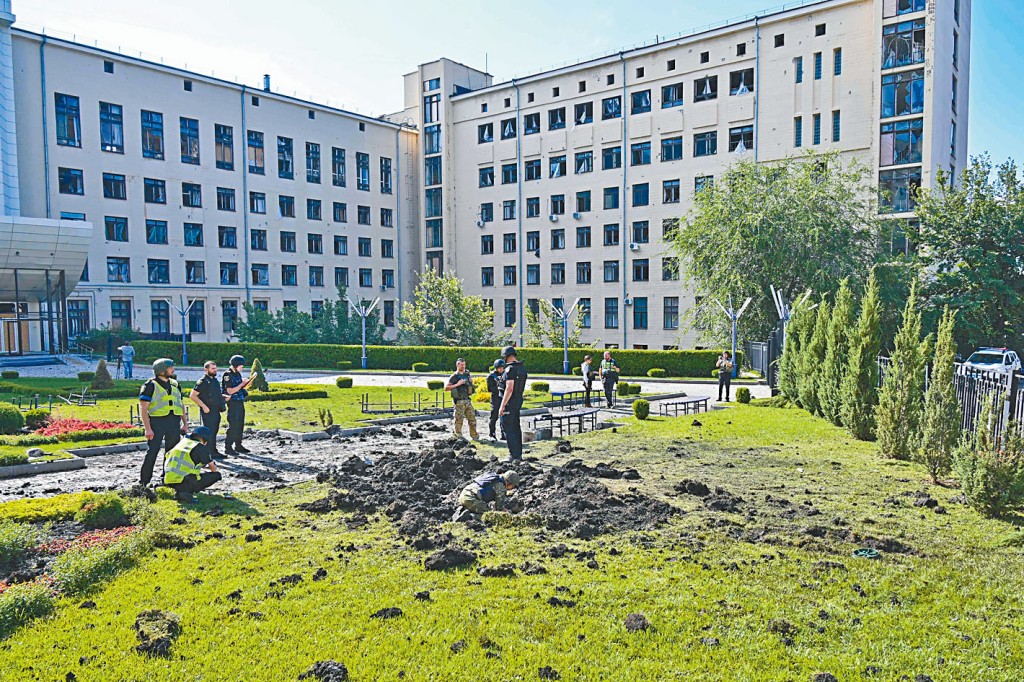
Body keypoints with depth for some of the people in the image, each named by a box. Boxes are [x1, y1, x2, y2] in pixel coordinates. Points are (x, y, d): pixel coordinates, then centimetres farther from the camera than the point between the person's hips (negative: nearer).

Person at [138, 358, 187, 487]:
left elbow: (181, 405, 20)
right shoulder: (150, 386, -5)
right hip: (157, 422, -6)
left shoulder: (175, 384, 15)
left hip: (174, 422, 6)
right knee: (152, 452, -6)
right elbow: (143, 408, -9)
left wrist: (185, 423, 14)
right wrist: (147, 428, -16)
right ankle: (143, 482, 2)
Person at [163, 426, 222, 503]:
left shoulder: (182, 442, 17)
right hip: (183, 482, -7)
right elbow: (213, 468, 8)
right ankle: (188, 492, -10)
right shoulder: (201, 447, -1)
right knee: (217, 475, 3)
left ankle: (179, 491, 9)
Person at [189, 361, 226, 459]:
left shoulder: (215, 380, 14)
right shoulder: (203, 382, -12)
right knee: (209, 432, -5)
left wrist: (224, 397, 10)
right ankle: (209, 453, -1)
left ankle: (214, 452, 23)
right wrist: (204, 406, -19)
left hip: (216, 411, 8)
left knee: (214, 432, 15)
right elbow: (192, 396, -16)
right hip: (208, 412, -8)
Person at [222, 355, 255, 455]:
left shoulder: (238, 374, 13)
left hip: (240, 403, 8)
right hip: (233, 403, -8)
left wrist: (250, 380, 6)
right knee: (233, 426, -8)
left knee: (240, 425, 12)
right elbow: (230, 391, -19)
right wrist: (242, 384, -16)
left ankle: (238, 446, 22)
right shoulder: (228, 375, -13)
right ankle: (228, 448, -2)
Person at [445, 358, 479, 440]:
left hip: (468, 400, 6)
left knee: (472, 418, 6)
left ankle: (474, 436, 15)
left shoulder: (467, 374, 13)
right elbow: (446, 388, -11)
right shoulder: (454, 377, -5)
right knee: (459, 420, -1)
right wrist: (457, 384, -18)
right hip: (459, 401, -6)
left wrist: (471, 382, 8)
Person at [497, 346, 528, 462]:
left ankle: (514, 456, -5)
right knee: (516, 427, 15)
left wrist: (502, 406, -22)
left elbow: (509, 389, -24)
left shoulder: (510, 369, -19)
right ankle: (519, 454, 22)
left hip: (509, 401, -9)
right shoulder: (522, 368, 10)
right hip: (518, 400, 9)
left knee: (508, 429, -4)